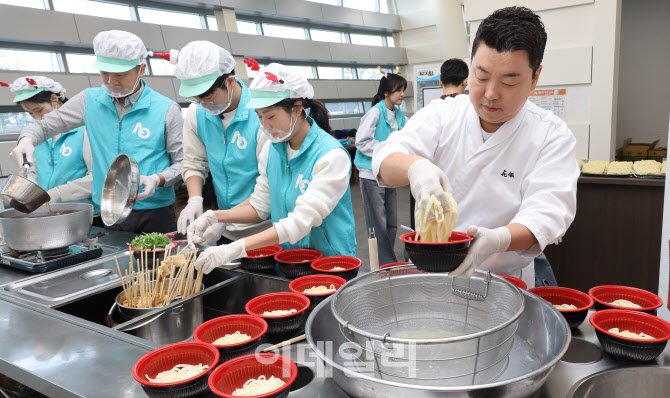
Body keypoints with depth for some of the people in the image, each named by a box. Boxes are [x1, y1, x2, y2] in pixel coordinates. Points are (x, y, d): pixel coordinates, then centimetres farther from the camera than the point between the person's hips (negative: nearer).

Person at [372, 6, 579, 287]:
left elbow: (546, 211, -15)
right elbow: (387, 159, -12)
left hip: (504, 281, -1)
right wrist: (415, 167, -36)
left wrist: (498, 239, -36)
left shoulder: (552, 136, -4)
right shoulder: (441, 115, 1)